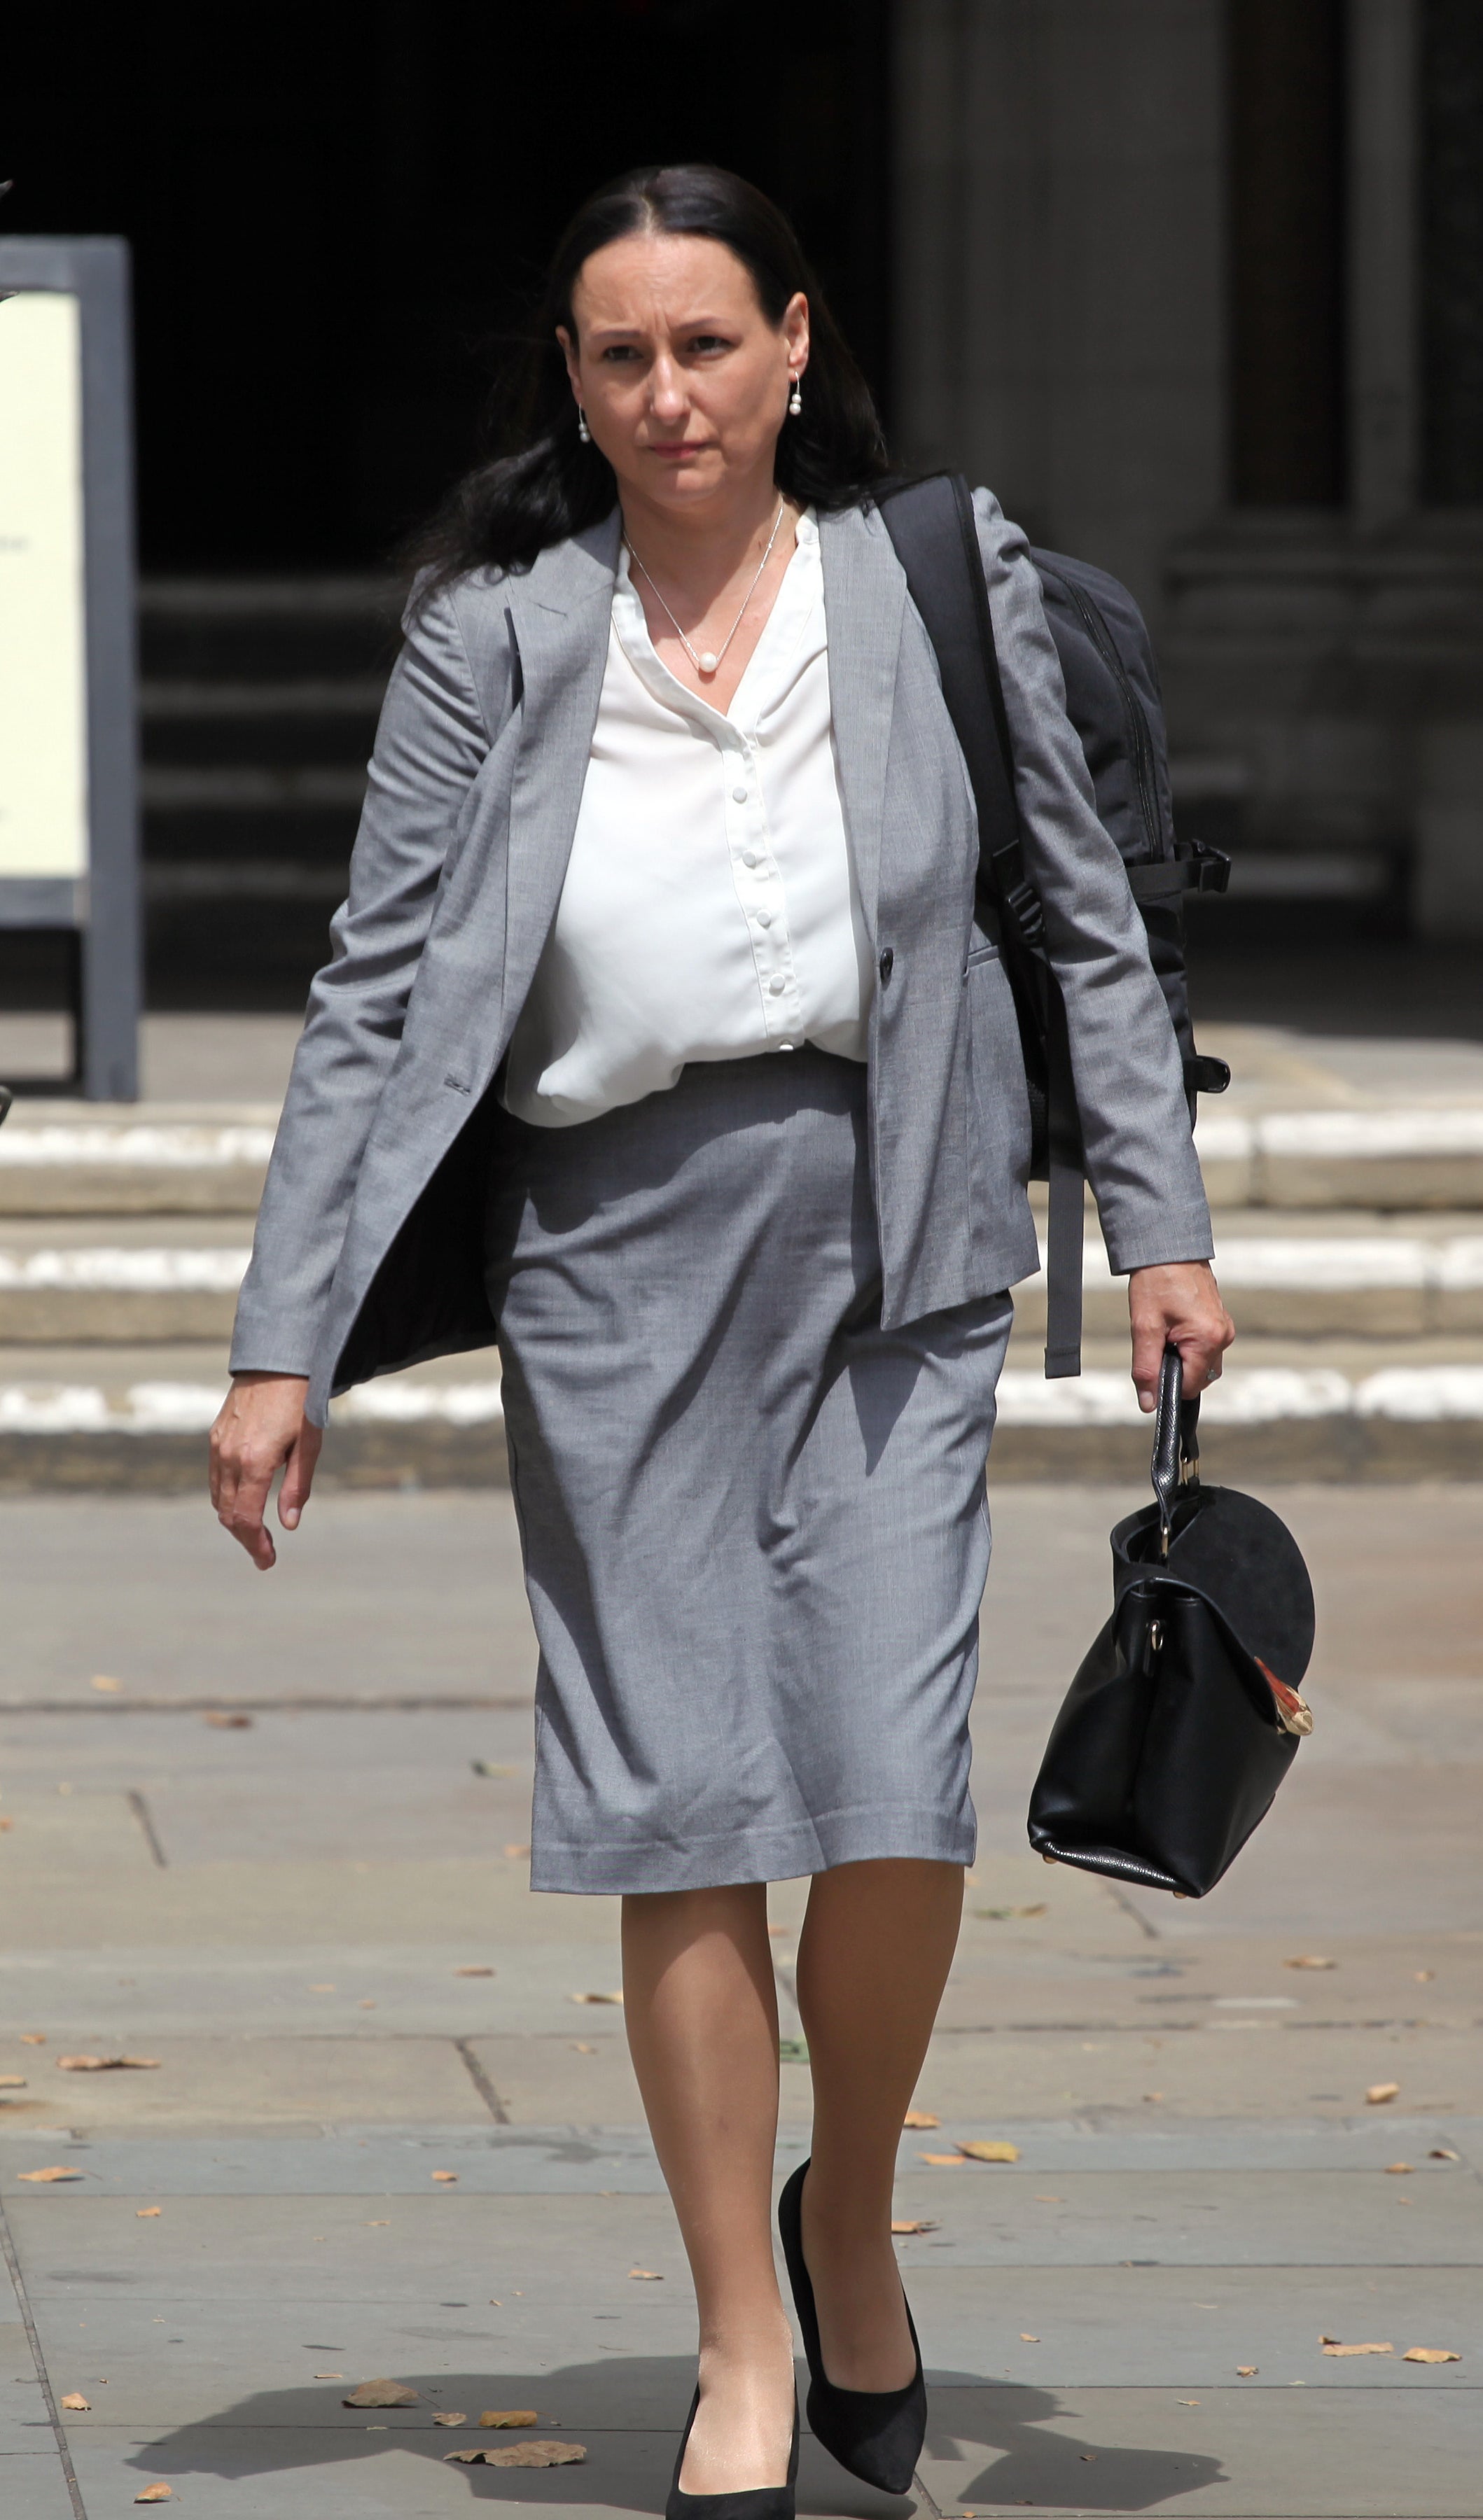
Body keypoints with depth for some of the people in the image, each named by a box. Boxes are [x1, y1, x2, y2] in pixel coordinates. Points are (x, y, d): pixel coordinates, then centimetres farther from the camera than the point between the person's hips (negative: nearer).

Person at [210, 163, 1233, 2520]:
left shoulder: (948, 580, 6)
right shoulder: (495, 632, 4)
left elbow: (1088, 925, 11)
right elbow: (374, 995, 4)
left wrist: (1162, 1229, 4)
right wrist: (284, 1342, 0)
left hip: (888, 1220, 0)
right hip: (613, 1238, 0)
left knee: (891, 1775, -9)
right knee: (679, 1799, -1)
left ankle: (851, 2213, 19)